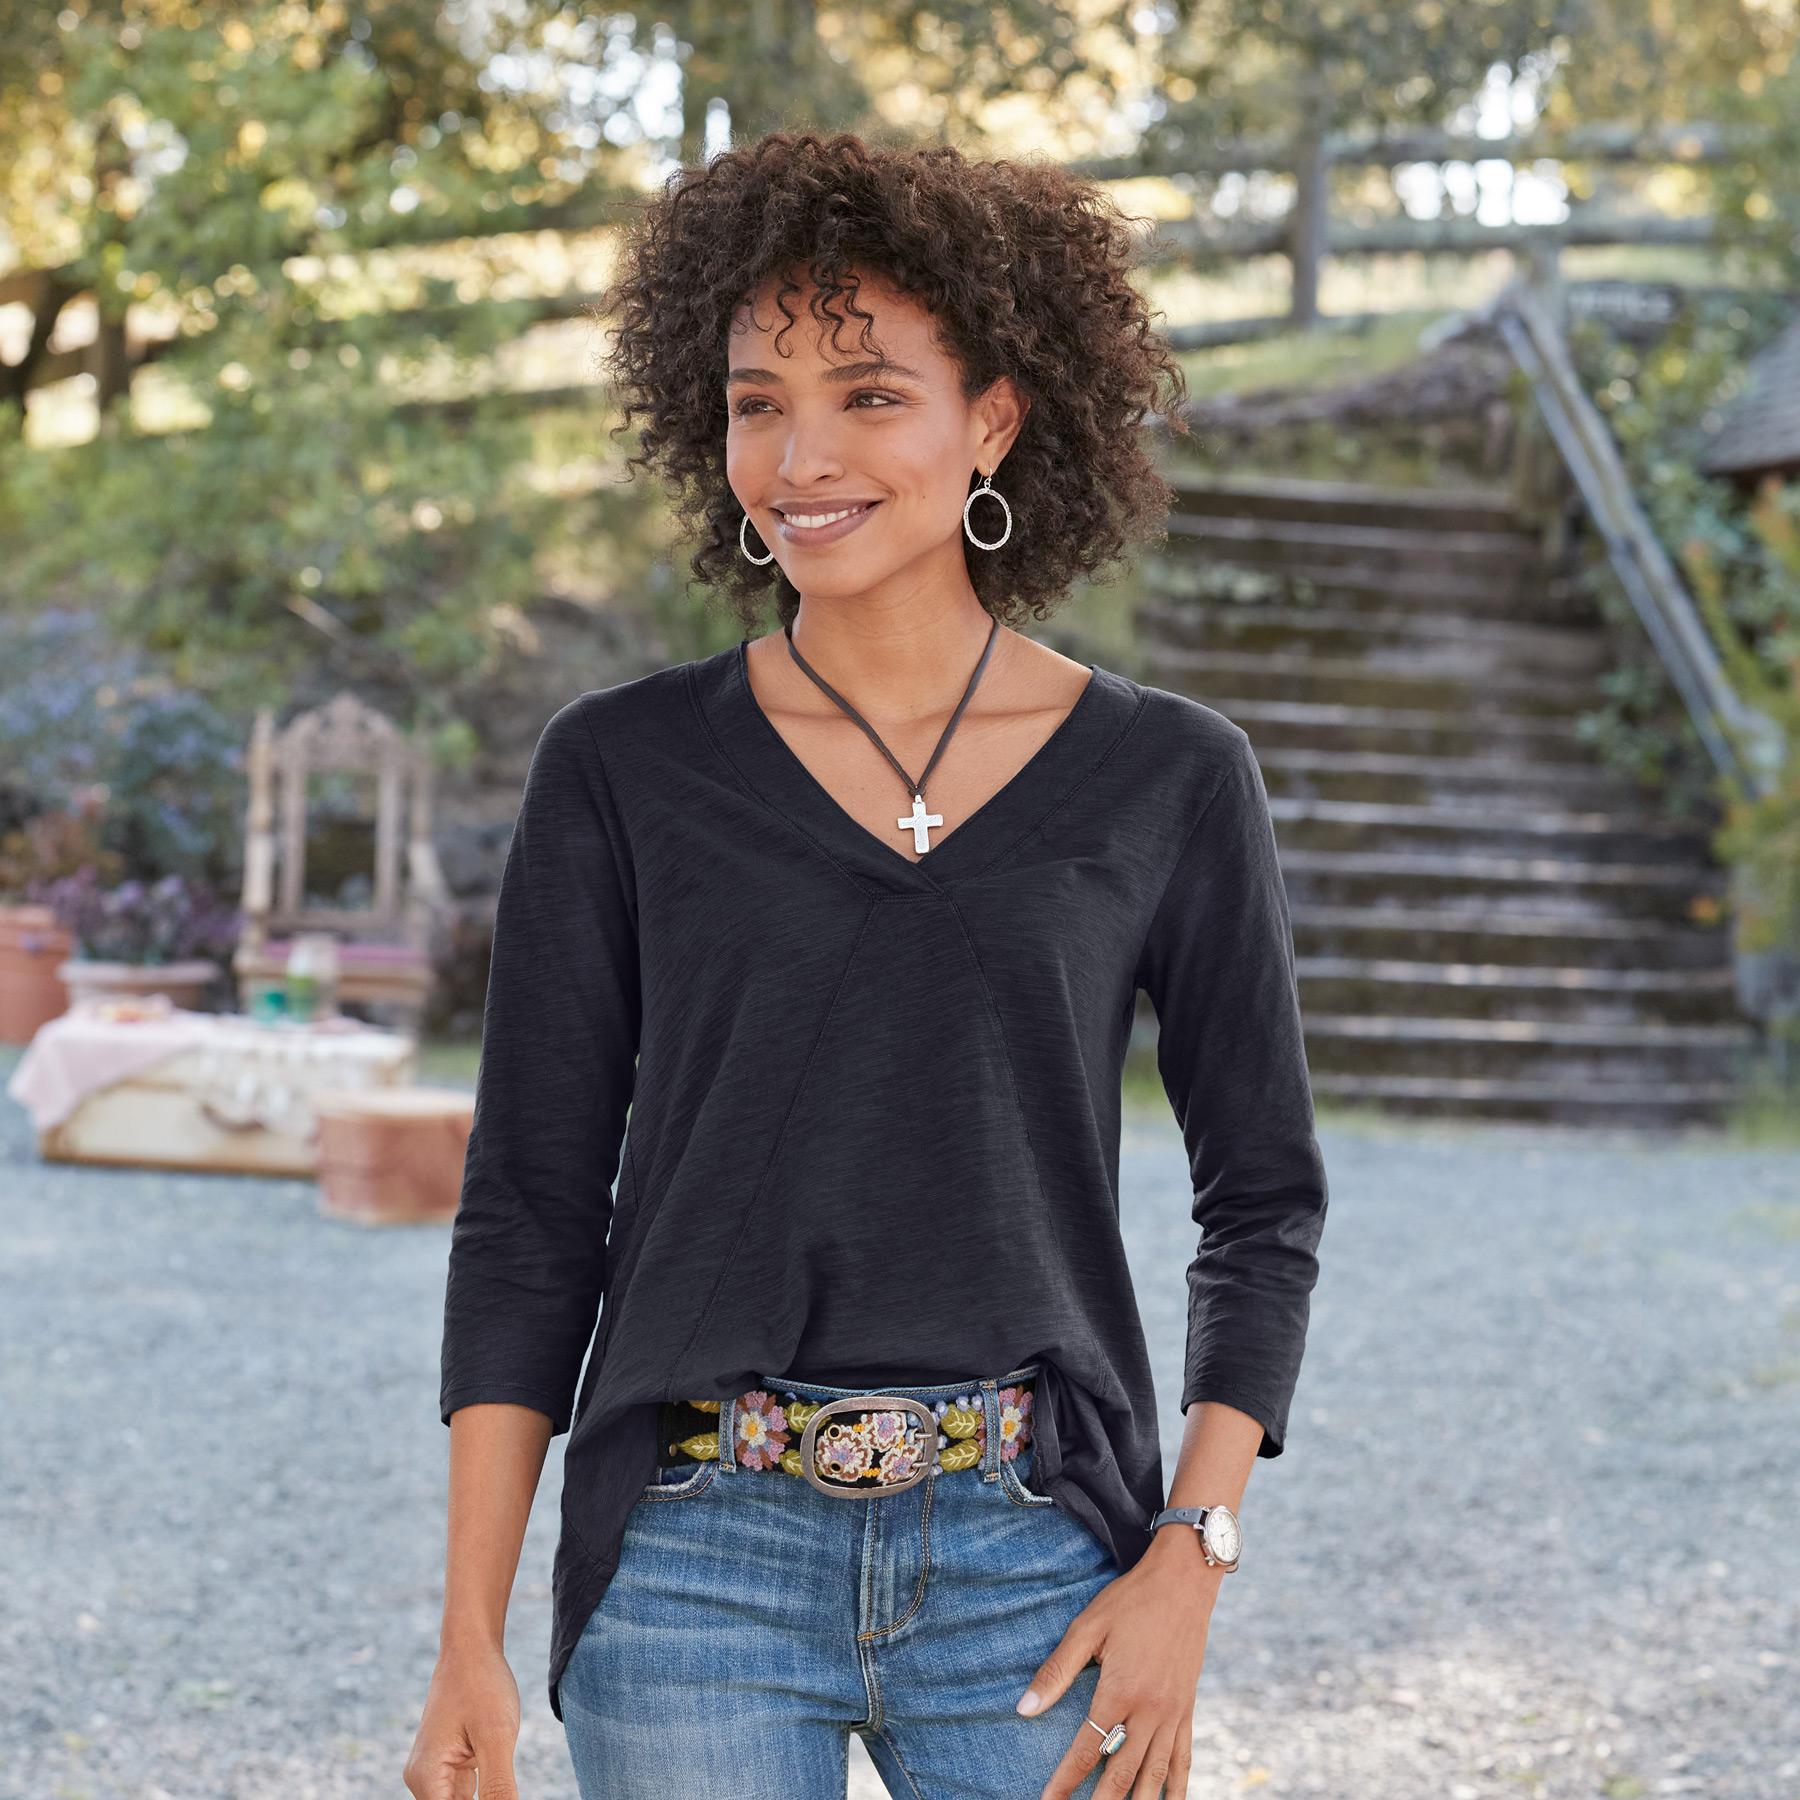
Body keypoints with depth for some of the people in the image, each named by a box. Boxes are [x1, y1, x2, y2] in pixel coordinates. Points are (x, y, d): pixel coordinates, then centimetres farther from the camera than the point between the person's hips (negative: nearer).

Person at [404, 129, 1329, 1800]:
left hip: (1030, 1573, 1)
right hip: (698, 1557, 0)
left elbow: (1262, 1193, 7)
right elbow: (530, 1208, 2)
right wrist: (470, 1637, -2)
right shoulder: (620, 768, 1)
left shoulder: (1168, 780, 2)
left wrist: (1189, 1566, -3)